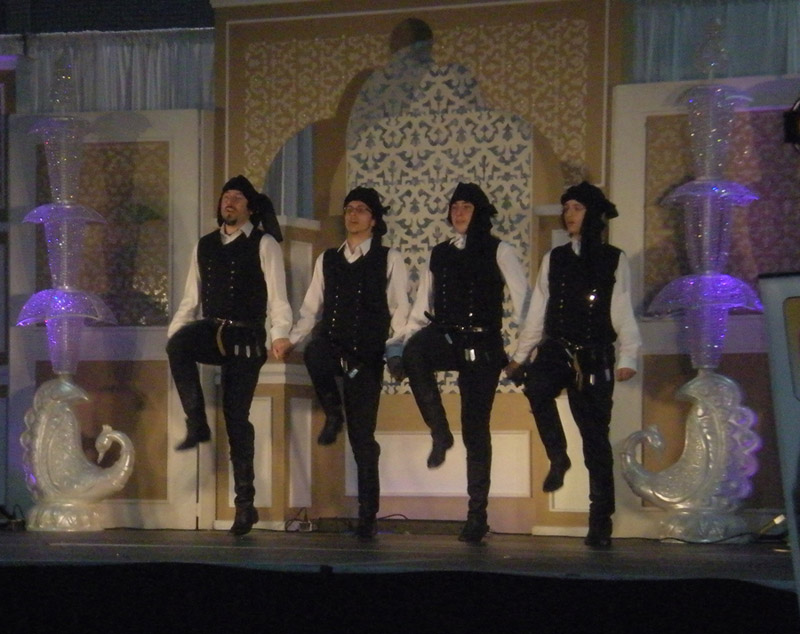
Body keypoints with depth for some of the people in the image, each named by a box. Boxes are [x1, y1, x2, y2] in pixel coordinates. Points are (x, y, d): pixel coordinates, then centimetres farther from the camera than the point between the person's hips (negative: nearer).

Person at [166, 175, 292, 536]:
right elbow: (192, 299, 18)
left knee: (237, 418, -4)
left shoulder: (264, 244, 4)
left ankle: (245, 504, 3)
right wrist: (176, 331, 3)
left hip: (245, 339, -4)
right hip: (211, 333, 4)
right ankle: (196, 424, -26)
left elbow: (277, 294, -5)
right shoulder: (205, 246, 18)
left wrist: (280, 333, -20)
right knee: (179, 343, -32)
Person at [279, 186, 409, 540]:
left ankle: (368, 515, 5)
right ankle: (333, 415, -9)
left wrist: (396, 352, -12)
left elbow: (400, 310, 1)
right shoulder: (327, 260, 17)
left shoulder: (389, 260, 7)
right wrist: (292, 339, -1)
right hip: (333, 347, 2)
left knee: (362, 437, -3)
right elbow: (312, 308, 15)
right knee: (315, 354, -37)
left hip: (367, 356, -2)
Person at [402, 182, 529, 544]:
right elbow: (422, 305, 16)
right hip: (445, 339, 3)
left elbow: (522, 299, -3)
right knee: (415, 350, -35)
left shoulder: (498, 252, 5)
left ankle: (477, 514, 3)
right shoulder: (439, 254, 18)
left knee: (476, 429, -3)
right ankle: (440, 433, -24)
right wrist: (406, 341, 2)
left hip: (482, 345, -3)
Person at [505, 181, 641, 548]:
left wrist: (627, 358, -12)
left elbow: (623, 313, 0)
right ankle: (557, 456, -14)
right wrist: (520, 356, 10)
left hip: (594, 357, -2)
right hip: (555, 350, 2)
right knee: (536, 383, -33)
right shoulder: (554, 259, 15)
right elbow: (537, 312, 16)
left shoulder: (613, 260, 6)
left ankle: (601, 523, 2)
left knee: (595, 437, -3)